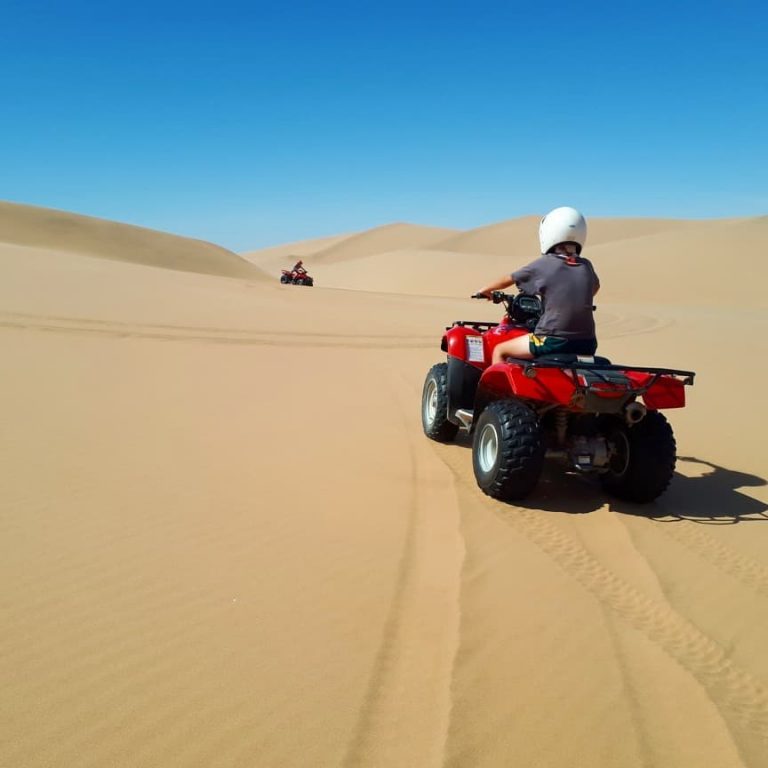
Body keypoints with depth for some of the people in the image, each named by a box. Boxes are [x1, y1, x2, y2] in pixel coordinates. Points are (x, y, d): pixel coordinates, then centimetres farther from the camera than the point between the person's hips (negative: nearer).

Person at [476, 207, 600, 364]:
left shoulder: (543, 264, -4)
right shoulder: (586, 266, 7)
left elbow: (509, 280, 9)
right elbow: (595, 287, 30)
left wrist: (486, 290, 27)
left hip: (554, 341, -5)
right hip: (586, 344, 5)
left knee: (499, 351, 12)